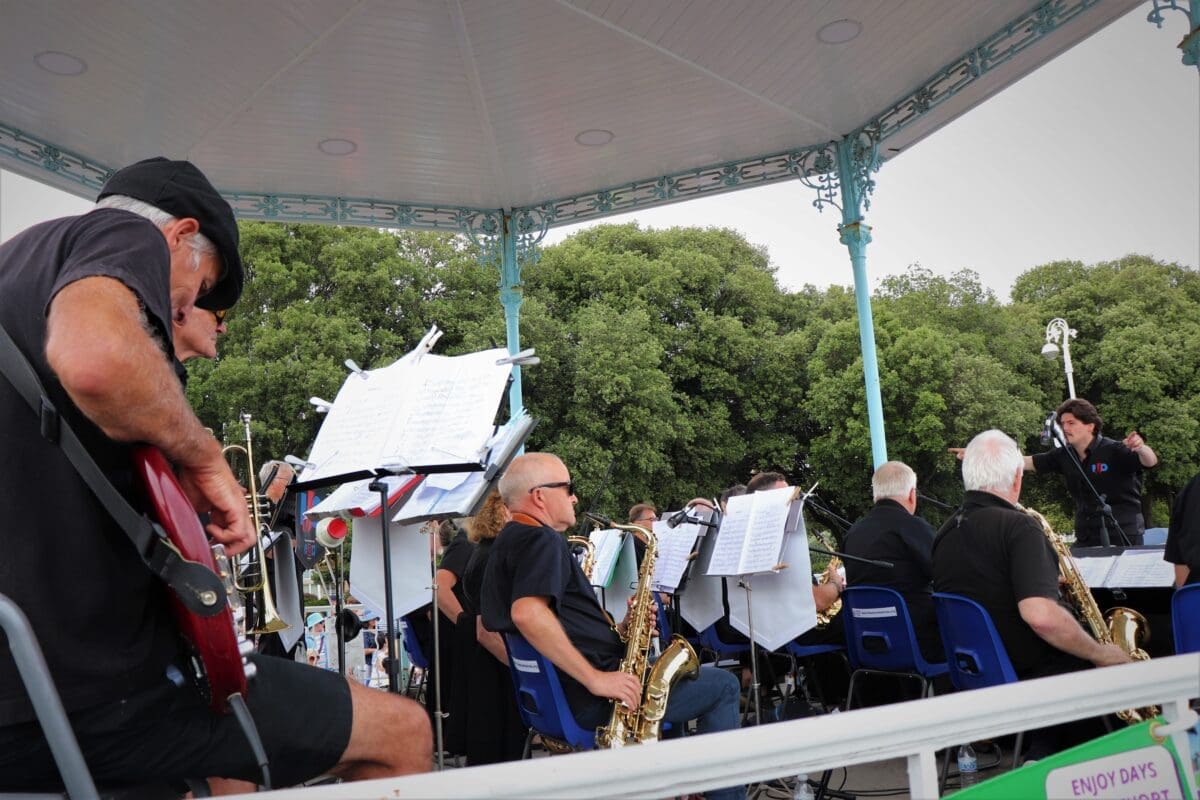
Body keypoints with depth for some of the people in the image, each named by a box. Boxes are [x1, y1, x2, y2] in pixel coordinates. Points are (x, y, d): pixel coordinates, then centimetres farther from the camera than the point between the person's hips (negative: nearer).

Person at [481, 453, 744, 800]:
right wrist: (596, 679, -29)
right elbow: (527, 613, -33)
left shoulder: (509, 542, 16)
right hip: (588, 696, -11)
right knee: (722, 686, -1)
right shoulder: (542, 540, -15)